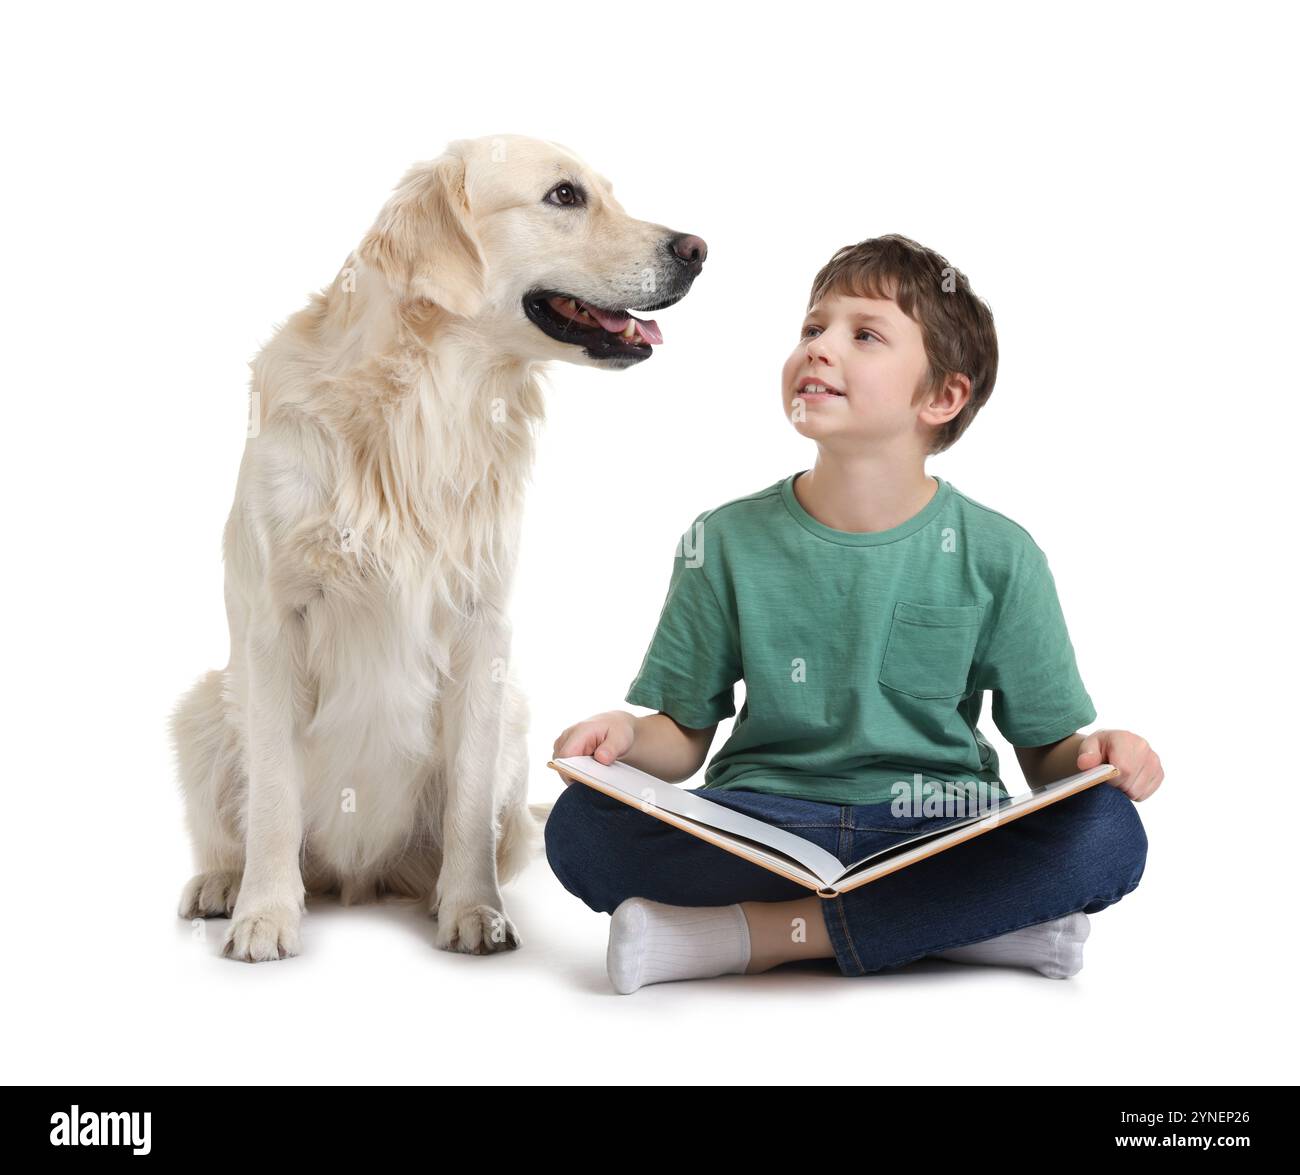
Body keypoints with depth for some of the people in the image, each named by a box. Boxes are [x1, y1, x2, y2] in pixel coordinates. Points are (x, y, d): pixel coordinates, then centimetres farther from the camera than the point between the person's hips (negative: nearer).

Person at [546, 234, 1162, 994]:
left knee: (1106, 833, -28)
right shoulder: (729, 542, 3)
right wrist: (628, 737, -15)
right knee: (582, 825, -27)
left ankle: (749, 936, -23)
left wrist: (1093, 755, -17)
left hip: (938, 834, 0)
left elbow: (1046, 751, 5)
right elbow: (683, 737, 7)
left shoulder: (997, 558, 2)